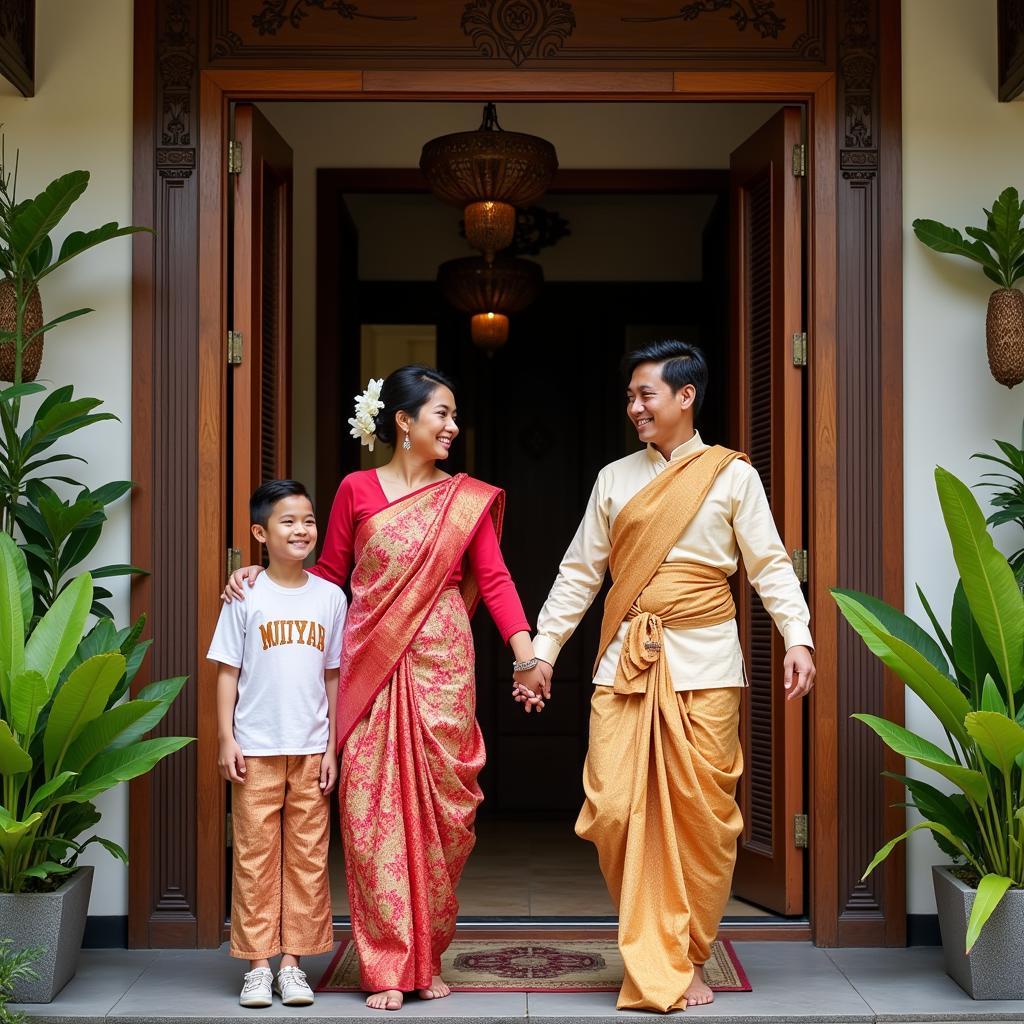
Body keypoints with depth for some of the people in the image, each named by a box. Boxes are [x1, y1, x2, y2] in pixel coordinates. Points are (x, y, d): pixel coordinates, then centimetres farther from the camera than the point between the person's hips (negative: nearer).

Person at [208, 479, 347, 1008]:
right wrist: (226, 740, -5)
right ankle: (257, 964, 12)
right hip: (256, 748, -2)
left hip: (311, 749, 2)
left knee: (307, 858, 4)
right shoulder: (246, 597, -1)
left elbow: (334, 677, 8)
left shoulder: (330, 596, 5)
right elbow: (228, 672, 1)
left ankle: (293, 961, 14)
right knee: (255, 855, 2)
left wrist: (333, 746, 4)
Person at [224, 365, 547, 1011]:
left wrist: (526, 655, -11)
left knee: (440, 810, 4)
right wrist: (266, 575, -2)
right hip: (371, 667, -1)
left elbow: (495, 580, 0)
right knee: (373, 810, -2)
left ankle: (428, 958, 19)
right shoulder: (358, 490, 4)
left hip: (441, 668, 1)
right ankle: (386, 967, 7)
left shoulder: (468, 499, 7)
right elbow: (329, 575, 11)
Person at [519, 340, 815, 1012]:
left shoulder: (732, 475, 4)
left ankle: (689, 959, 17)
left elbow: (770, 565, 0)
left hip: (703, 663, -2)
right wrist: (544, 647, 10)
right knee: (613, 810, -5)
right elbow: (580, 572, 14)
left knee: (702, 813, 0)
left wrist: (798, 638, -13)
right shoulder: (615, 479, 12)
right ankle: (648, 954, 16)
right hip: (625, 661, 2)